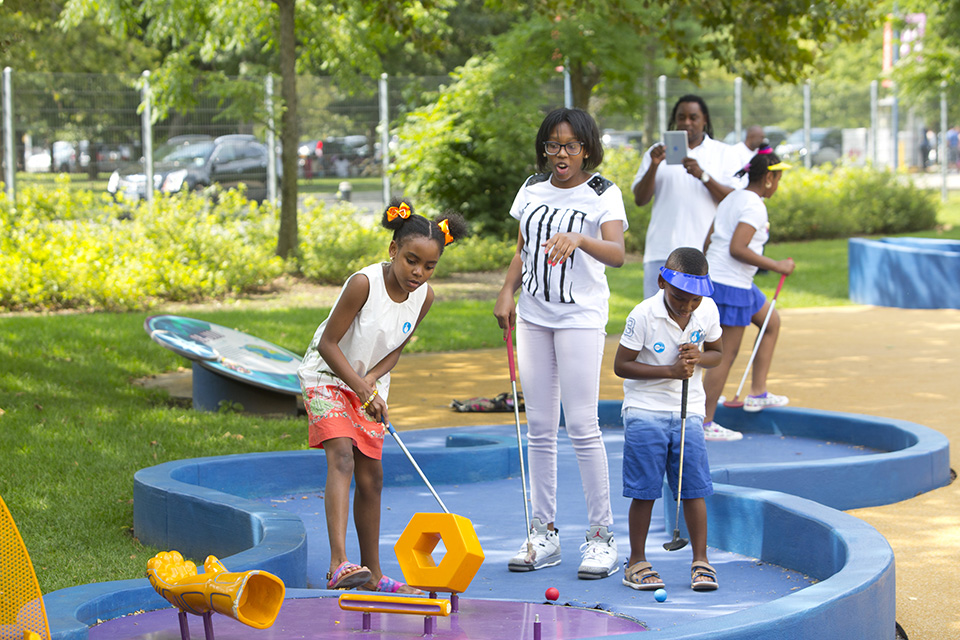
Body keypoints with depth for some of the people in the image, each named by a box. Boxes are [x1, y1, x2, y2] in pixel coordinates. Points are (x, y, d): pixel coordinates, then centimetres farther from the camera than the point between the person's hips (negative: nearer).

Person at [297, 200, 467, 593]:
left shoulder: (424, 297, -8)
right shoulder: (364, 284, -26)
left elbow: (395, 349, 4)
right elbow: (328, 343, -21)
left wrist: (371, 380, -14)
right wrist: (361, 390, -23)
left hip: (369, 385, 6)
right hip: (326, 376, -6)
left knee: (371, 476, 8)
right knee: (342, 457, -24)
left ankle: (371, 573, 20)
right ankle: (339, 564, -37)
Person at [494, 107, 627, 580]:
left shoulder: (603, 195, -7)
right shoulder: (533, 189, 9)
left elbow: (617, 253, -23)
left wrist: (577, 239, -40)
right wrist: (507, 292, 4)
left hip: (581, 317, -5)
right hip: (533, 315, 5)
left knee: (582, 425, -9)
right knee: (539, 427, 7)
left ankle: (602, 536, -1)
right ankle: (543, 533, 14)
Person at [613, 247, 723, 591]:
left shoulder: (707, 311, -3)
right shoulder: (643, 315, -15)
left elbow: (717, 352, 13)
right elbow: (621, 365, -11)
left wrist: (699, 357, -11)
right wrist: (669, 371, -19)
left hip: (688, 411, 3)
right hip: (645, 411, -3)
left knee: (694, 487, -1)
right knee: (643, 489, -1)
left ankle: (701, 560, 9)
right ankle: (637, 562, 10)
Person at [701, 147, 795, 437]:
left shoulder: (733, 198, 13)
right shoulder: (754, 206, -16)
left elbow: (709, 241, 14)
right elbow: (737, 248, -25)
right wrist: (777, 266, -19)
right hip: (731, 286, -11)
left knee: (772, 321, 23)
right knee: (726, 354, -5)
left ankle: (758, 393, 24)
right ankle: (704, 422, -1)